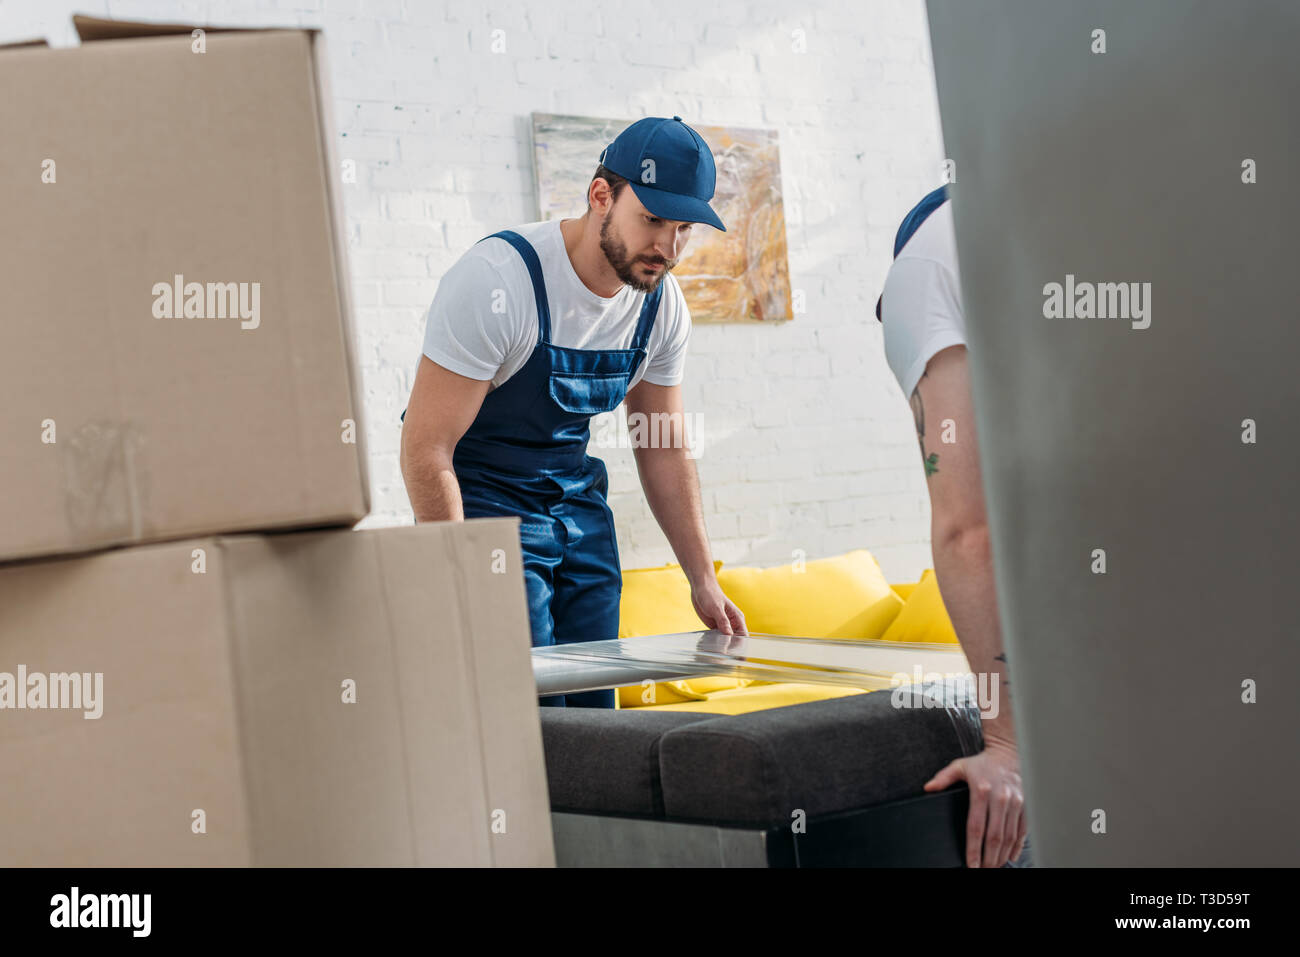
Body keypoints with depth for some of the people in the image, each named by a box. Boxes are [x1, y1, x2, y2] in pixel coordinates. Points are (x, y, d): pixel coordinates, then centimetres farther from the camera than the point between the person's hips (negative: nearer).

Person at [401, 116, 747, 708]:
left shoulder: (662, 305, -5)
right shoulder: (497, 282, -25)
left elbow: (664, 448, 8)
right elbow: (426, 450, -23)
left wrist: (704, 581, 6)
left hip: (578, 500, 6)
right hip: (483, 502, -6)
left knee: (595, 711, 3)